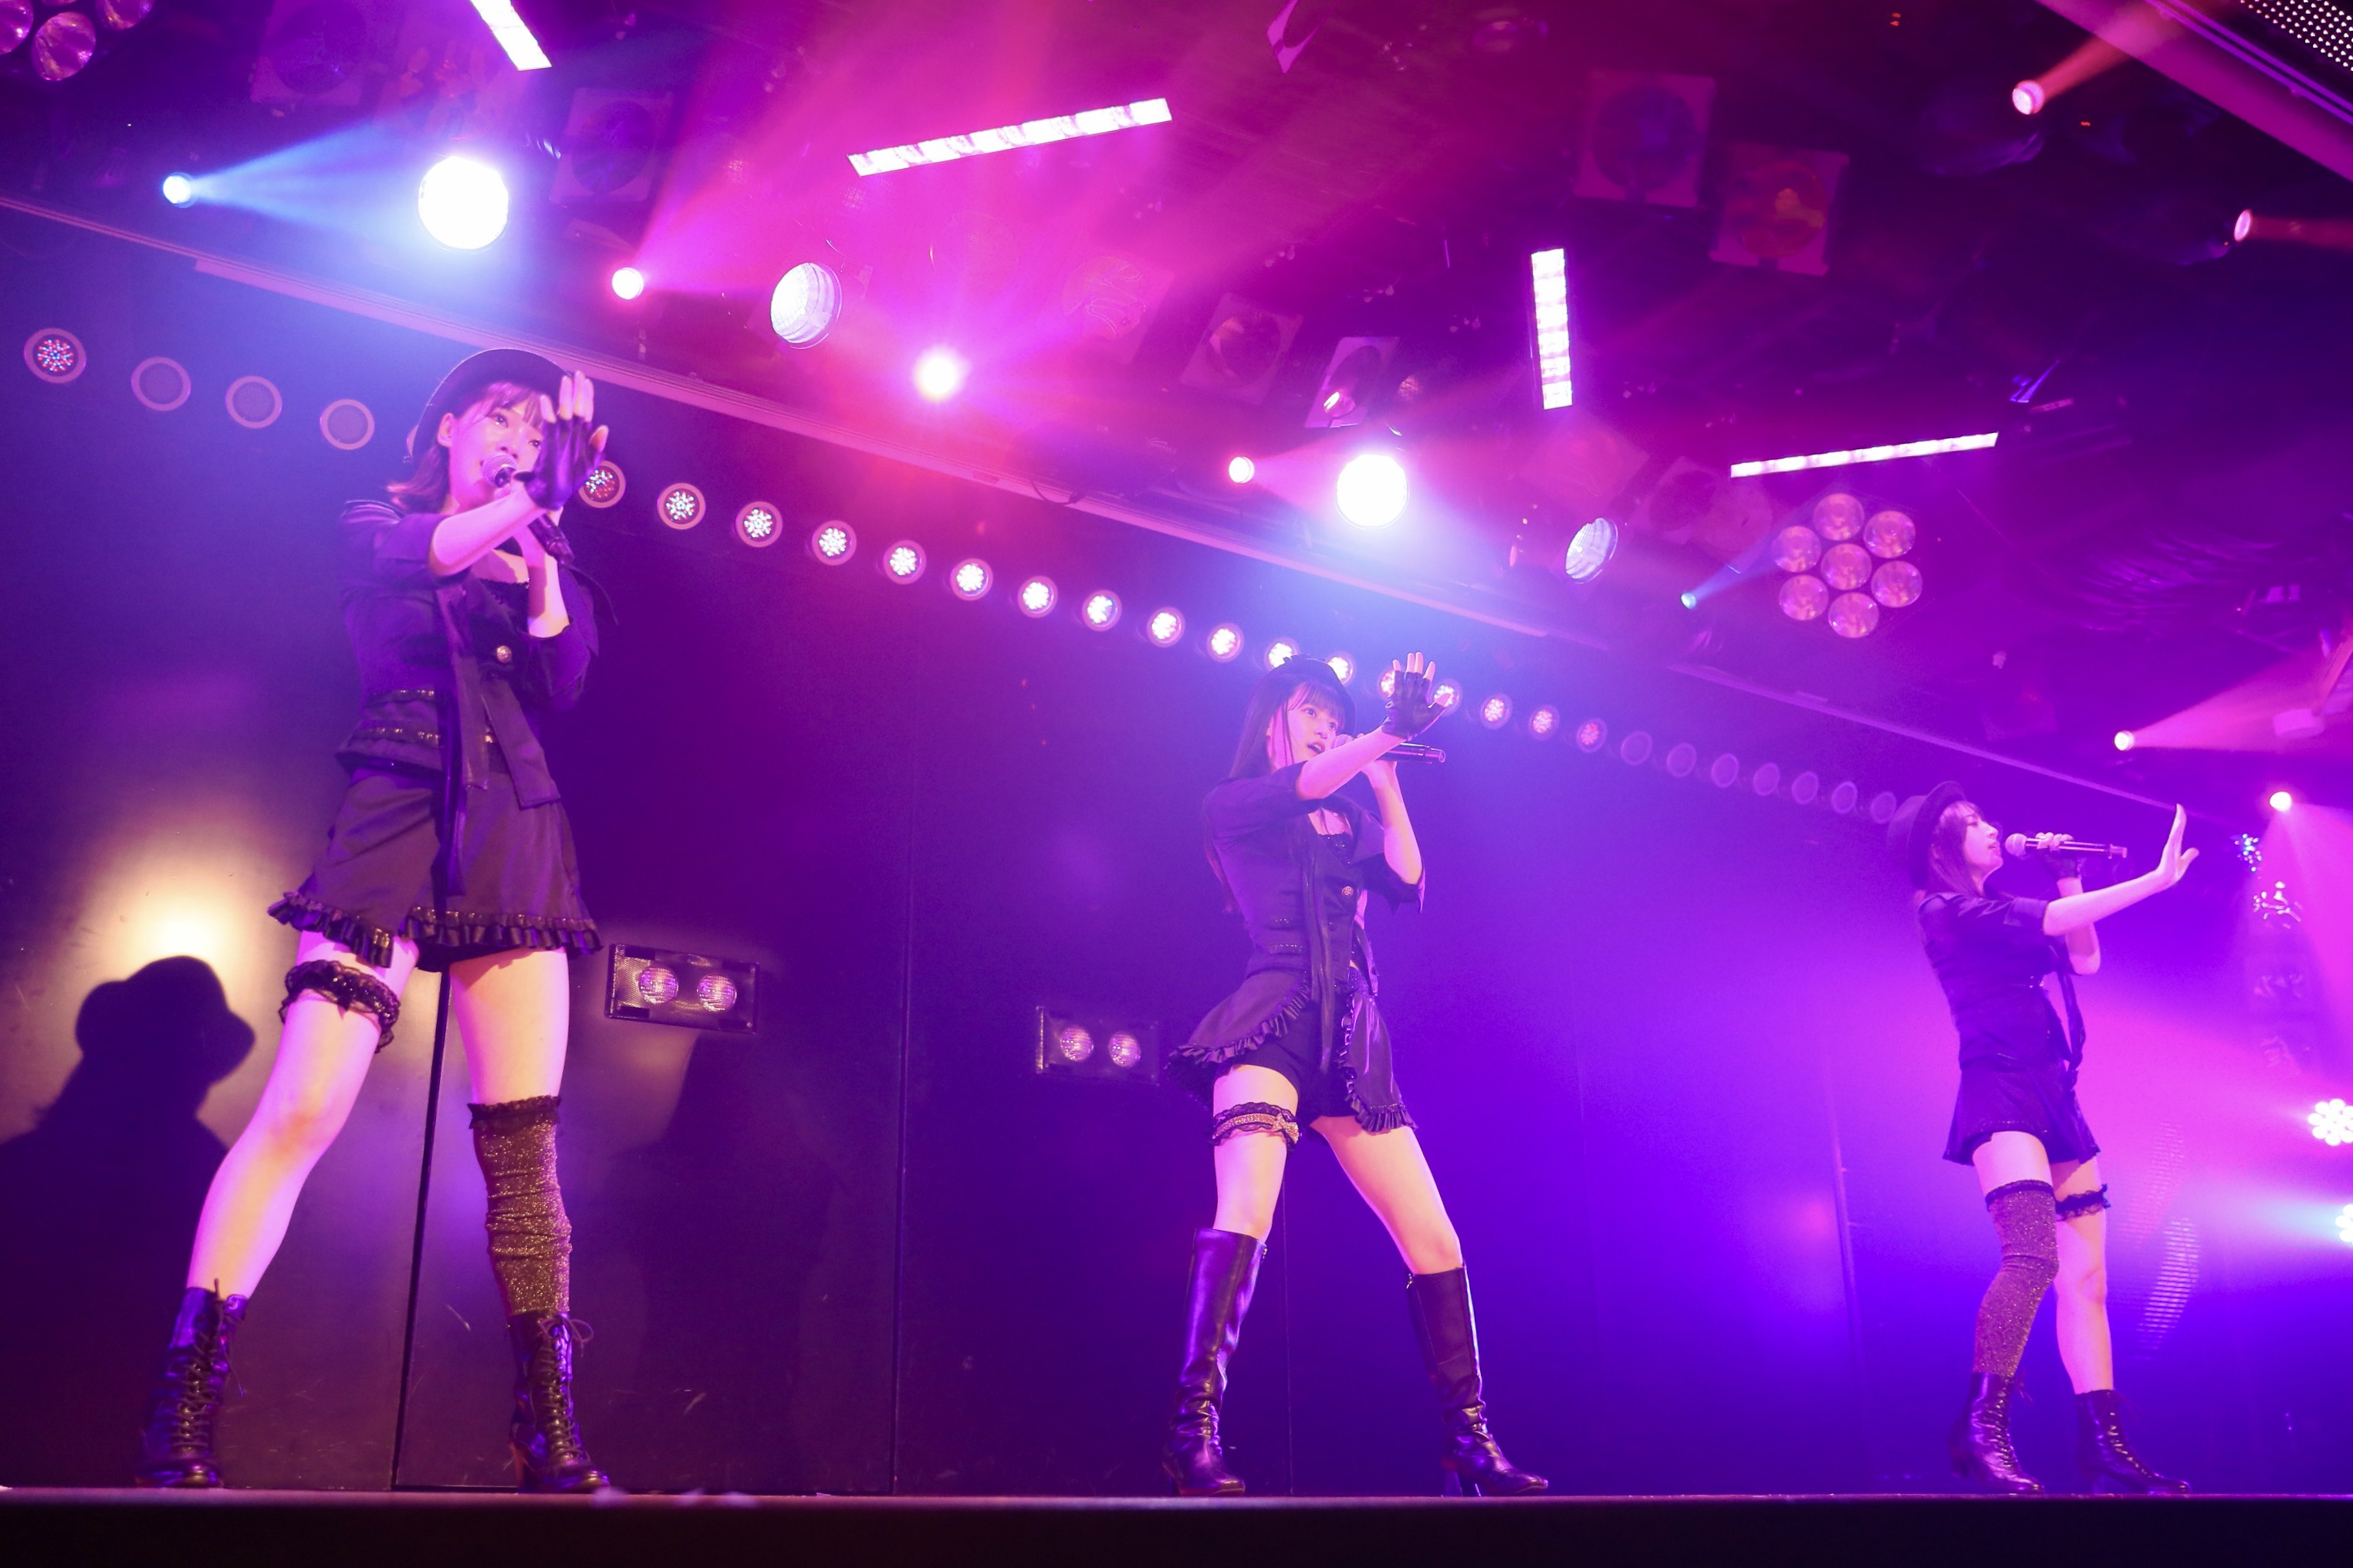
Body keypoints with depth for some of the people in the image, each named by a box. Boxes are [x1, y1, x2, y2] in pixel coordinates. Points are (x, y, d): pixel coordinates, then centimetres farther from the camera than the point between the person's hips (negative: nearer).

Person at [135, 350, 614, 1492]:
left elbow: (564, 687, 7)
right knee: (302, 1108, -15)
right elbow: (422, 555, -11)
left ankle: (551, 1449, -3)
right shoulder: (375, 528, 14)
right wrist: (529, 498, -8)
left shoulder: (538, 558, 22)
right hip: (396, 819, -3)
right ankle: (176, 1432, -10)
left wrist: (543, 569, -5)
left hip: (516, 832, 3)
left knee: (523, 1136, -4)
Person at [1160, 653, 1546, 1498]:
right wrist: (1391, 731, -10)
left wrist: (1385, 776, 7)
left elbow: (1406, 882, 7)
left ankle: (1468, 1439, 11)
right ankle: (1194, 1429, -26)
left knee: (1435, 1241, 1)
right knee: (1247, 1212, -26)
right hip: (1272, 1024, -5)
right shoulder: (1233, 803, 11)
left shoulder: (1350, 820, 25)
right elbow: (1299, 787, -10)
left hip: (1351, 1042, 5)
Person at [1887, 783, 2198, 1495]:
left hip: (2054, 1096, 9)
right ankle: (1981, 1425, -23)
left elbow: (2084, 960, 24)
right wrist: (2156, 878, -8)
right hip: (2002, 1093, -9)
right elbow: (2058, 921, -12)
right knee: (2034, 1255, -26)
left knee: (2085, 1275, 4)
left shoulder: (2006, 911, 24)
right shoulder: (1946, 911, -3)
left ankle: (2102, 1442, 5)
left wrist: (2067, 877, 18)